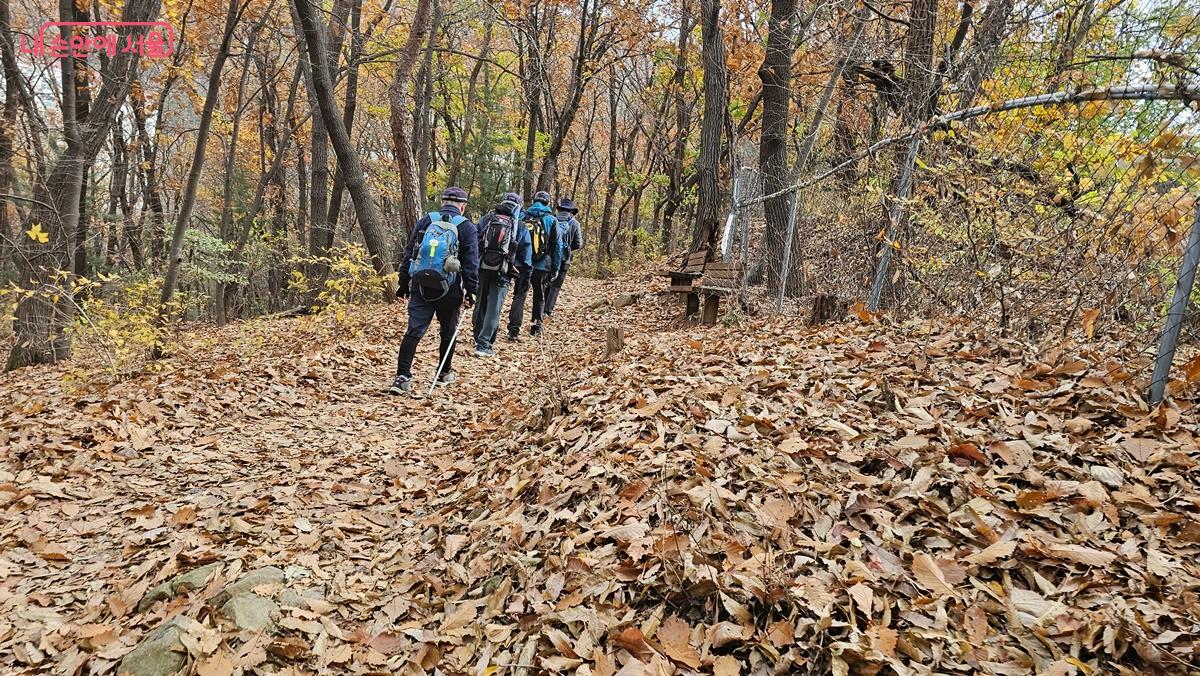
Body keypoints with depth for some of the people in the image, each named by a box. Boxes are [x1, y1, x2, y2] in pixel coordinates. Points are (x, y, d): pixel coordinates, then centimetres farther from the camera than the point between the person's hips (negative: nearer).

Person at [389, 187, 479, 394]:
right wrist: (471, 291, 0)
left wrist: (404, 283, 13)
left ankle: (402, 377, -9)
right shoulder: (466, 227, -1)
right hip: (449, 290, -2)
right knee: (448, 332, 16)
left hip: (420, 286, 2)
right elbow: (471, 263, -4)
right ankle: (444, 374, 29)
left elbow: (408, 253, 9)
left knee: (414, 331, 0)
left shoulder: (425, 221, 8)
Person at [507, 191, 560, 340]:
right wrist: (555, 268, 6)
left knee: (519, 296, 2)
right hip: (542, 266, -1)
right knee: (539, 297, 16)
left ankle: (514, 330, -9)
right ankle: (536, 328, 22)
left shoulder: (523, 217, 4)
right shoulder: (551, 220, -1)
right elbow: (556, 246, 1)